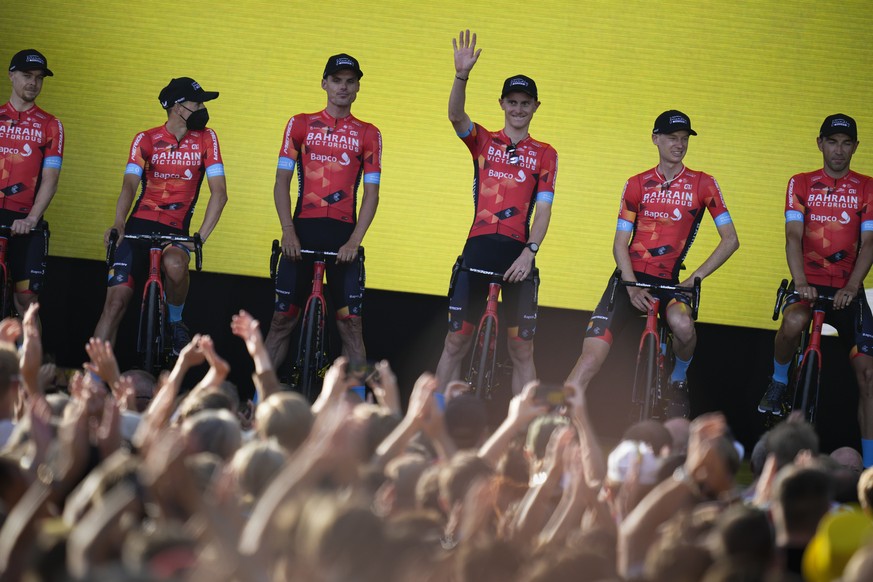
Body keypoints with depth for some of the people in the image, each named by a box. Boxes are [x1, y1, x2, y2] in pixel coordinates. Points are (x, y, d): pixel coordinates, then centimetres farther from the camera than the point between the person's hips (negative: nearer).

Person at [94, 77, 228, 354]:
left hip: (175, 231, 0)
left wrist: (201, 236, -18)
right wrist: (119, 223, -32)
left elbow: (219, 193, -4)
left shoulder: (205, 139, 1)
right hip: (139, 227, 0)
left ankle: (175, 321, -6)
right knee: (116, 300, -10)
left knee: (174, 265, -35)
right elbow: (130, 185, -13)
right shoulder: (146, 140, 0)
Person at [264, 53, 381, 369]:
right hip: (303, 230, 0)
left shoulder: (368, 135, 7)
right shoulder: (300, 125, 8)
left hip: (344, 235, 0)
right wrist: (288, 231, -7)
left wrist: (354, 241, -9)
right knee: (283, 318, 2)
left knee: (350, 321, -4)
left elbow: (371, 193, 3)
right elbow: (282, 181, 5)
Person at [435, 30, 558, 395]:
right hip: (478, 248, 0)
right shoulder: (483, 142, 10)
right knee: (455, 343, 1)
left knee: (522, 351, 2)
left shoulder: (545, 155, 9)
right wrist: (462, 76, -28)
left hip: (518, 255, 0)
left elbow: (543, 210, 2)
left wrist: (529, 252, -13)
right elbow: (456, 115, -10)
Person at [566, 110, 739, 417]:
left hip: (667, 281, -1)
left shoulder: (702, 184, 3)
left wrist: (695, 278, -9)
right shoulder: (637, 185, 6)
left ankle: (678, 380, -3)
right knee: (590, 360, -14)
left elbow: (730, 239, 0)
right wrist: (632, 287, -12)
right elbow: (620, 244, 4)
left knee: (683, 325, -35)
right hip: (631, 277, 1)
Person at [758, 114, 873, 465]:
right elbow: (794, 237, -5)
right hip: (810, 284, -1)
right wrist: (800, 282, -21)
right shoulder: (801, 184, 5)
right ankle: (778, 384, -6)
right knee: (793, 322, -36)